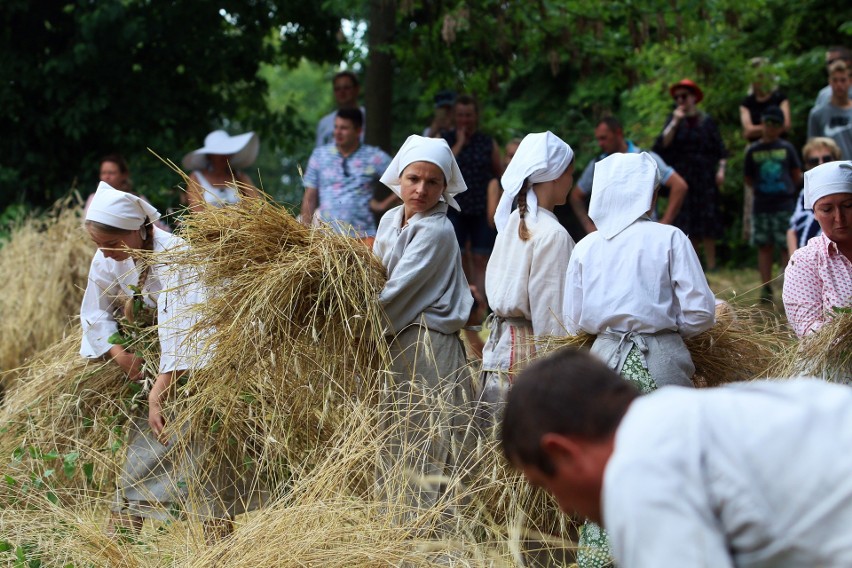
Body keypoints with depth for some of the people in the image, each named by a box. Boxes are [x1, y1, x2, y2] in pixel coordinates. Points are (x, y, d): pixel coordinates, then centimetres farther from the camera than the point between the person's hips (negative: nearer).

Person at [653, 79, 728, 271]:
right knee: (686, 227, 1)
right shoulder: (674, 120, 9)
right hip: (682, 178, 2)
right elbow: (663, 144, -5)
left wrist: (721, 170, -4)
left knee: (707, 226, -5)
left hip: (705, 178, -2)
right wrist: (675, 122, -11)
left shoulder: (706, 121, 6)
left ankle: (711, 266, -3)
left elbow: (720, 149, 7)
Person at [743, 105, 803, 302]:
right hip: (761, 205, 1)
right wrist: (757, 189, 2)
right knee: (764, 247, 5)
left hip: (785, 206, -1)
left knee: (787, 246, -2)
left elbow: (797, 176, 10)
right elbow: (749, 179, 12)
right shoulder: (753, 151, 5)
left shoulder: (787, 148, 3)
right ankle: (766, 288, 10)